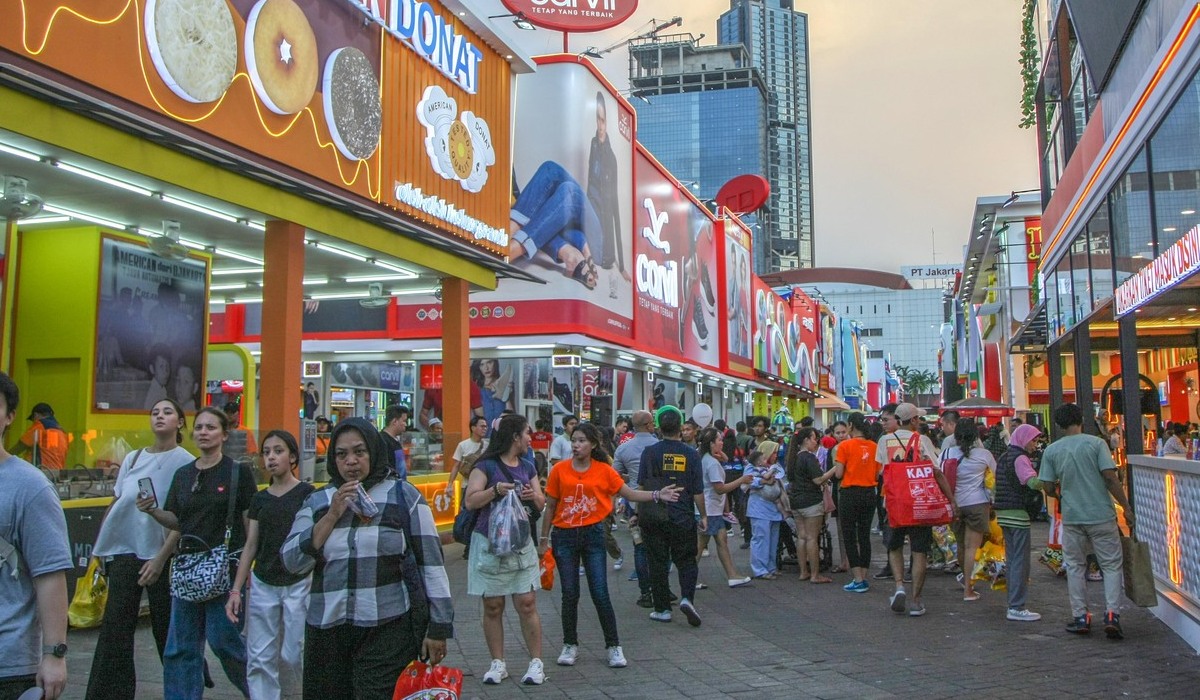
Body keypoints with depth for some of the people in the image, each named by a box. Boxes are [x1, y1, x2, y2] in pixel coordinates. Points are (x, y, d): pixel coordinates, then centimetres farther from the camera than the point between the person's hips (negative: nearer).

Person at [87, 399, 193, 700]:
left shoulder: (185, 463, -6)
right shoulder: (133, 458, 10)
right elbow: (116, 503, 16)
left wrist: (161, 558, -15)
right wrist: (101, 545, 12)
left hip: (161, 553, -4)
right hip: (124, 550, 4)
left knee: (167, 629, 5)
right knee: (115, 628, 2)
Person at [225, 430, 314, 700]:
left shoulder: (307, 494, -5)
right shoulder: (260, 500, 8)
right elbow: (250, 547, 10)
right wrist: (236, 590, 6)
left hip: (298, 584, -4)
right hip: (262, 585, 4)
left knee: (293, 655, 3)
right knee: (259, 659, 3)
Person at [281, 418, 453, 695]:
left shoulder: (403, 495, -1)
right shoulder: (318, 502, 10)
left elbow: (431, 562, -3)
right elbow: (292, 561, 0)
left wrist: (438, 626, -6)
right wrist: (332, 515, -8)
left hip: (389, 628, -3)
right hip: (326, 630, 4)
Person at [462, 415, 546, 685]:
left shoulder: (528, 467, 12)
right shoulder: (486, 465, -5)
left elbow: (541, 504, 12)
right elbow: (470, 501, -11)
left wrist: (534, 496, -10)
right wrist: (495, 490, -26)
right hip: (490, 544, -3)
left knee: (527, 604, -1)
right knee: (493, 607, 5)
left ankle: (536, 662, 8)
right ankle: (498, 663, 17)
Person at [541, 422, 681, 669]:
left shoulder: (604, 470, -1)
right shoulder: (559, 470, -1)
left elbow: (629, 493, 1)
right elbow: (550, 506, 4)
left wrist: (657, 495, -12)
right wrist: (544, 539, 7)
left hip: (593, 534, 0)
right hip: (565, 536, 1)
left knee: (600, 594, -2)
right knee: (570, 594, 6)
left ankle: (613, 646, 10)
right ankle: (570, 646, 21)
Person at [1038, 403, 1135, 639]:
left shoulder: (1051, 450, 1)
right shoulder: (1096, 443, -5)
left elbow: (1047, 486, 1)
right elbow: (1110, 477, -11)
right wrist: (1126, 507, -4)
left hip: (1071, 516, 2)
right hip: (1101, 514, -2)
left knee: (1075, 567, 12)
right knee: (1111, 565, 8)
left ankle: (1080, 617, 14)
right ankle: (1112, 614, -3)